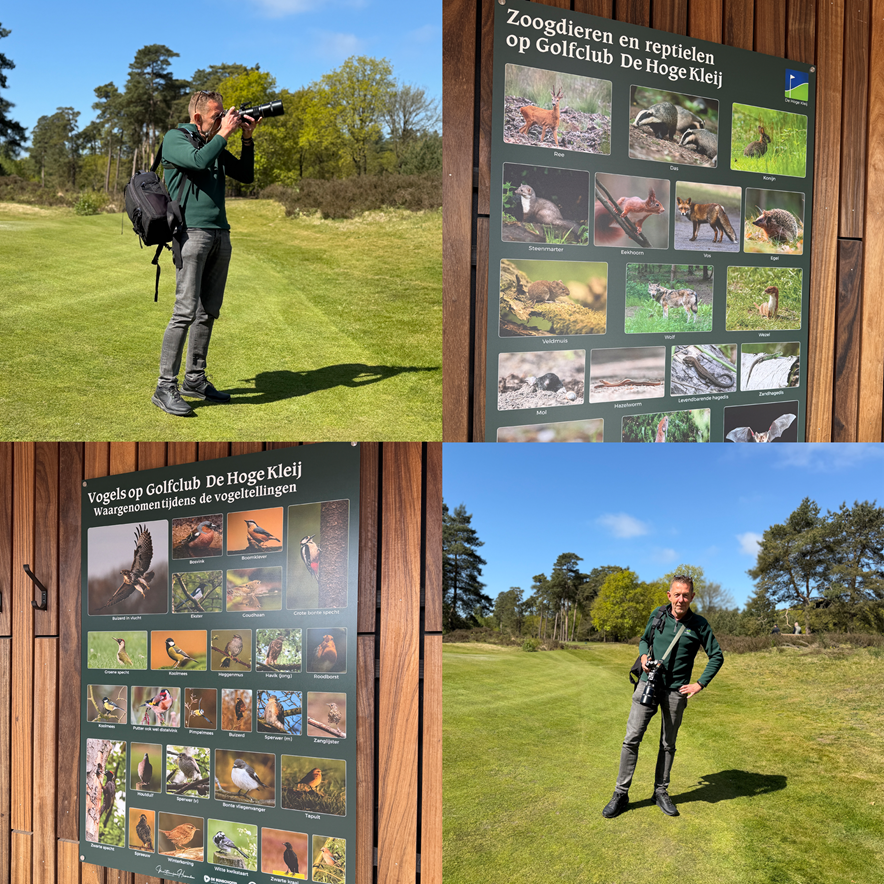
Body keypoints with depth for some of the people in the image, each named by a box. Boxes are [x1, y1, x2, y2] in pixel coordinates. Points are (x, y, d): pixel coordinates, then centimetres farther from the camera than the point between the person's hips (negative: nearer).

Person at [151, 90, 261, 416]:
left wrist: (247, 139, 12)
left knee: (208, 312, 8)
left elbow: (246, 175, 22)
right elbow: (199, 161, -17)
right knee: (186, 311, -13)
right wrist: (224, 133, -6)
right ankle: (165, 387, -9)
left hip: (220, 235, 7)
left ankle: (195, 379, 16)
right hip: (192, 231, -7)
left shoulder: (216, 145, 21)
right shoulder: (175, 138, 1)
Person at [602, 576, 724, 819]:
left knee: (668, 744, 8)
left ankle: (661, 792, 24)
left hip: (676, 690, -1)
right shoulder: (658, 614, 3)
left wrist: (700, 684, -2)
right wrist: (643, 655, -3)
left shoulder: (699, 624, -2)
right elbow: (644, 639, 19)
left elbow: (716, 656, 5)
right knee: (632, 738, -5)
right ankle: (621, 794, 2)